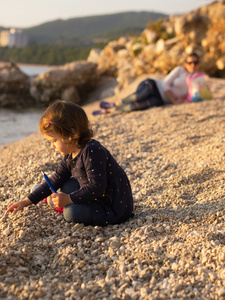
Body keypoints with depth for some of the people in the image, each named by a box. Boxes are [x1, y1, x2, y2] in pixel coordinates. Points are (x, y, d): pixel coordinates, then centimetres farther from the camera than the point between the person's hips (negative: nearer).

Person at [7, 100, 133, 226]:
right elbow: (56, 180, 10)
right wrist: (27, 201, 8)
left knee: (71, 212, -20)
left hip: (115, 208, -9)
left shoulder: (92, 151, -26)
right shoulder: (70, 155, 4)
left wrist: (69, 199, -23)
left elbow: (97, 187, -29)